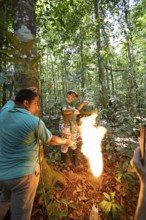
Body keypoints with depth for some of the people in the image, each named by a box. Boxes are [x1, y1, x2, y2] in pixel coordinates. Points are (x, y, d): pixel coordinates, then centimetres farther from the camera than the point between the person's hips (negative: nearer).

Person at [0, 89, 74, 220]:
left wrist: (27, 93, 20)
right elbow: (51, 140, -5)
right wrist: (66, 142, 12)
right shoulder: (35, 122, -21)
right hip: (23, 173, -6)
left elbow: (12, 101, 21)